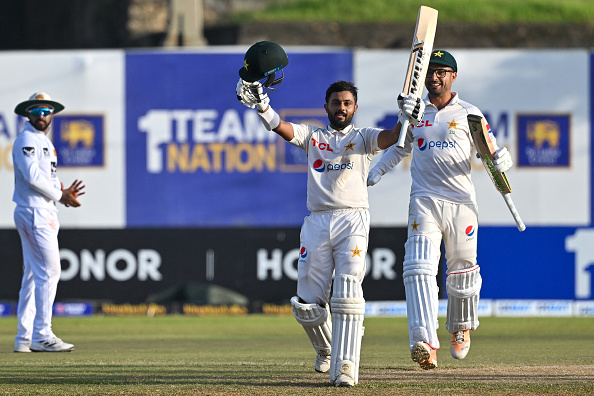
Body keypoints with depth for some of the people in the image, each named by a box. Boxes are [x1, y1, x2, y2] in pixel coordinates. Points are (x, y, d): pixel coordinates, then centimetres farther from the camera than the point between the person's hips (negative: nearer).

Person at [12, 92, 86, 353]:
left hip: (45, 212, 10)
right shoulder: (26, 139, -9)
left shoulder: (45, 142, 21)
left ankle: (24, 338, 12)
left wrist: (63, 194, 4)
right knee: (48, 271, -12)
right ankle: (41, 336, -12)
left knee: (33, 275, 10)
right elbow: (32, 175, -20)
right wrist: (60, 195, -11)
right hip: (33, 213, -10)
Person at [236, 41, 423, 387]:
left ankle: (345, 368, -22)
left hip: (353, 219, -2)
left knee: (348, 294, -18)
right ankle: (326, 348, 30)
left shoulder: (363, 138, 14)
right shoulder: (313, 136, 17)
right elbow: (280, 126, 0)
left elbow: (391, 138, -7)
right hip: (317, 222, 3)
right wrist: (258, 101, -19)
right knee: (307, 303, 0)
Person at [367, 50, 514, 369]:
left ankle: (461, 329, 37)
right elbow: (399, 147, 25)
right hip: (425, 201, 0)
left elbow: (490, 150, 4)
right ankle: (424, 344, -29)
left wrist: (501, 160, -19)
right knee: (420, 268, -18)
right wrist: (372, 175, 16)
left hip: (462, 202, 0)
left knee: (462, 271, 9)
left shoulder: (469, 113, 6)